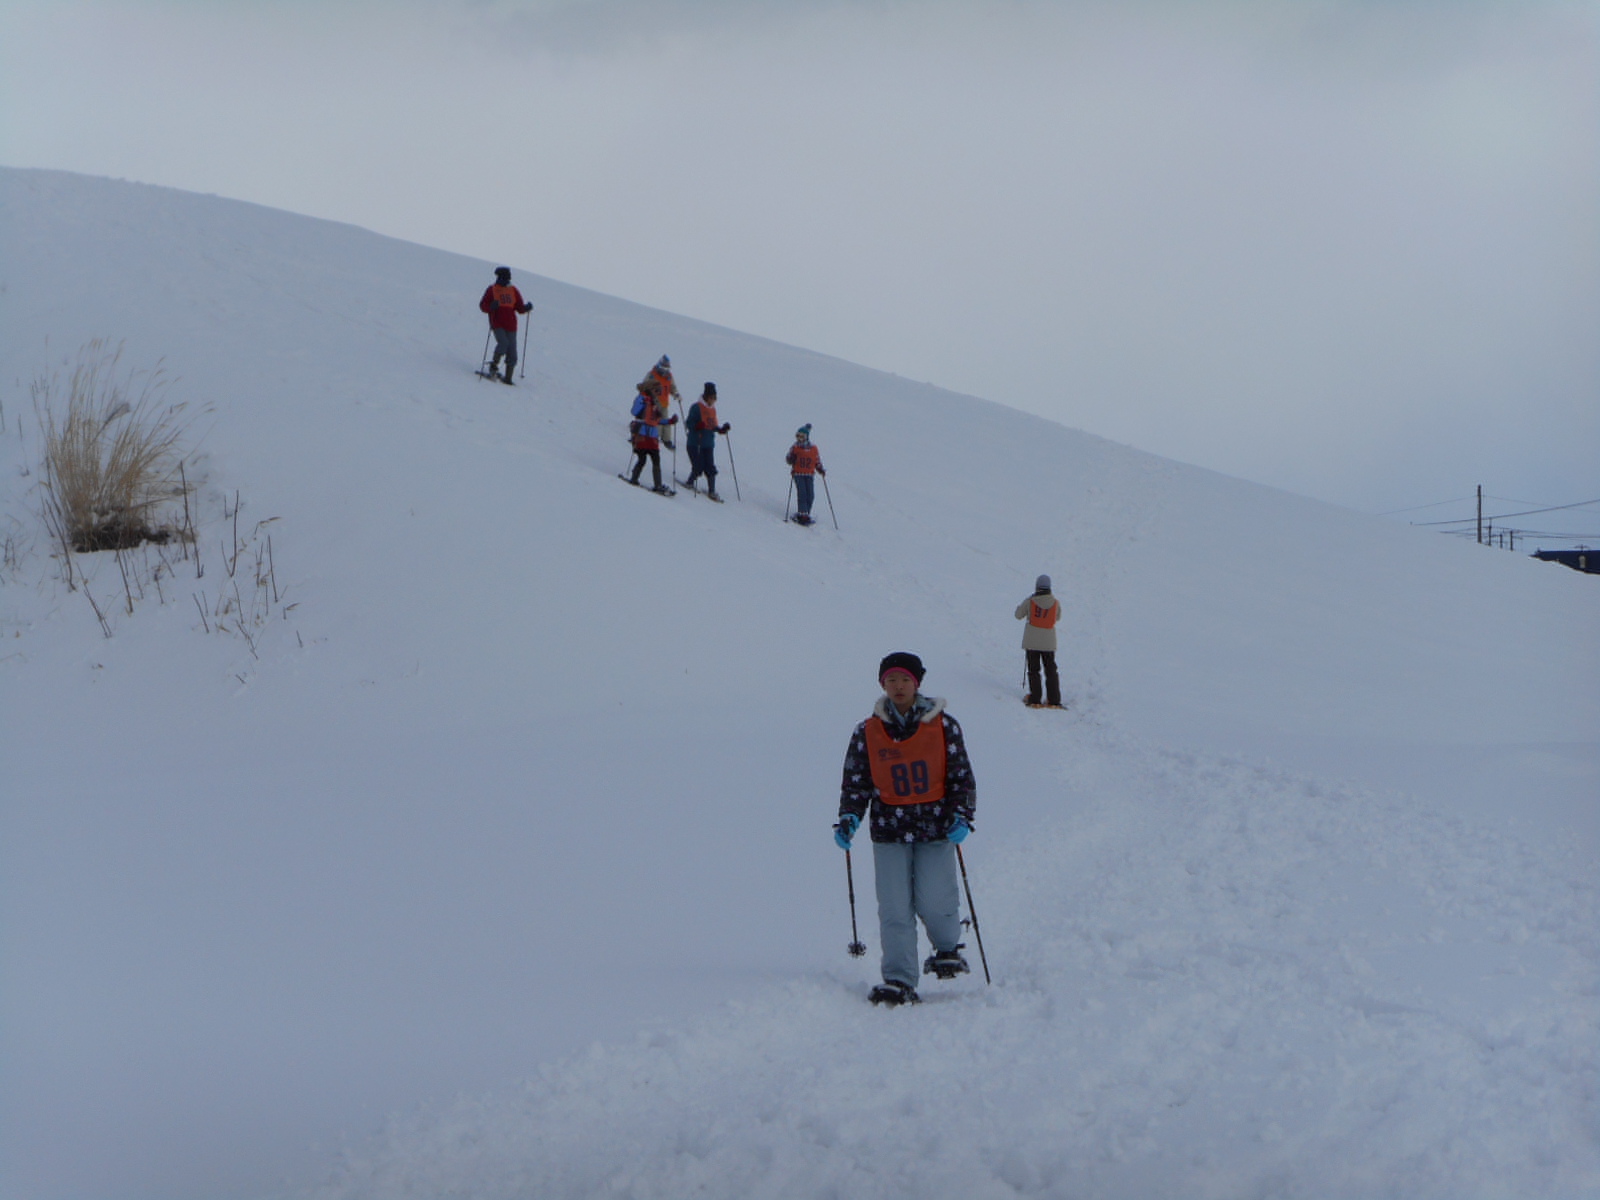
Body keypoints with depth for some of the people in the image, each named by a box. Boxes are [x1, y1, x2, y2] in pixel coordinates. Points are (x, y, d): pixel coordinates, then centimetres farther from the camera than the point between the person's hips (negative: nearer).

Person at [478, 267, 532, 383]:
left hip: (511, 326, 4)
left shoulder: (513, 291, 13)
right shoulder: (491, 290, 4)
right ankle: (494, 366, -6)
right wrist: (491, 306, -20)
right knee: (503, 343, -26)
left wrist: (527, 308, -8)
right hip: (497, 324, -4)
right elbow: (483, 306, 1)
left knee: (512, 353, -1)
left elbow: (520, 307, 14)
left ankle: (508, 378, 6)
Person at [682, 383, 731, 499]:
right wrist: (697, 426, -30)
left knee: (710, 468, 1)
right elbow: (689, 423, -12)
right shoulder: (696, 407, -10)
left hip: (709, 444, 6)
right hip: (696, 443, -6)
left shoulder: (712, 409, 13)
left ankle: (712, 491, 8)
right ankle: (689, 483, 18)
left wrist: (721, 429, 5)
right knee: (698, 467, -8)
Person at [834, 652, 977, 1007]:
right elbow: (856, 782, 10)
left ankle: (948, 950, 19)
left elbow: (962, 777, 6)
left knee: (934, 901, -11)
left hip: (935, 826, -1)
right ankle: (899, 981, -2)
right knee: (894, 909, -7)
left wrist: (961, 816, -7)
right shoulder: (867, 732, 6)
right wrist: (849, 818, -6)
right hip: (889, 828, 1)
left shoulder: (943, 726, 3)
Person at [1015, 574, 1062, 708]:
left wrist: (1020, 606, 20)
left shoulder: (1029, 601, -10)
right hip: (1049, 642, 1)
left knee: (1033, 670, 6)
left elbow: (1018, 615, 3)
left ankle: (1034, 699, 1)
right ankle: (1053, 701, 7)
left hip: (1031, 642, -1)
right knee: (1051, 670, 11)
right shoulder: (1056, 603, -6)